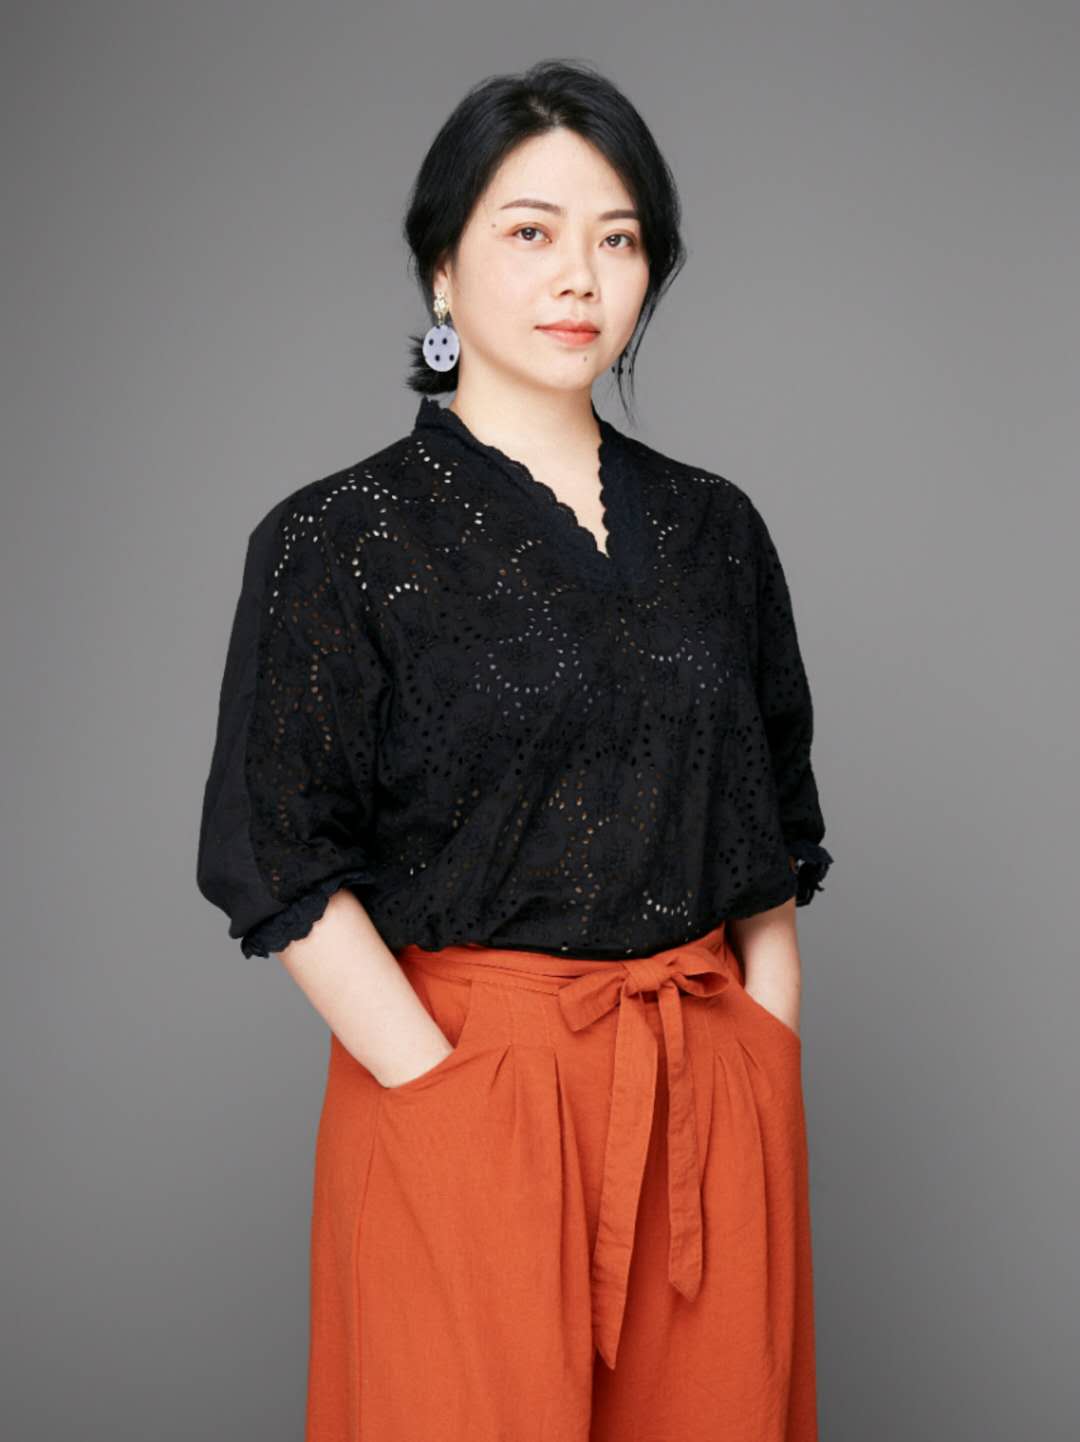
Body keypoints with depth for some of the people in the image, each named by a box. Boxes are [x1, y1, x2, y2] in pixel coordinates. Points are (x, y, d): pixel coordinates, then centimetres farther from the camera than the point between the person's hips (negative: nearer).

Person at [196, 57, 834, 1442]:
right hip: (464, 1080, -4)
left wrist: (769, 1078, 2)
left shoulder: (713, 530, 8)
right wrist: (462, 1106, -14)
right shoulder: (338, 543, -5)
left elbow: (775, 835, 12)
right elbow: (283, 868, -9)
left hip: (715, 1105, 4)